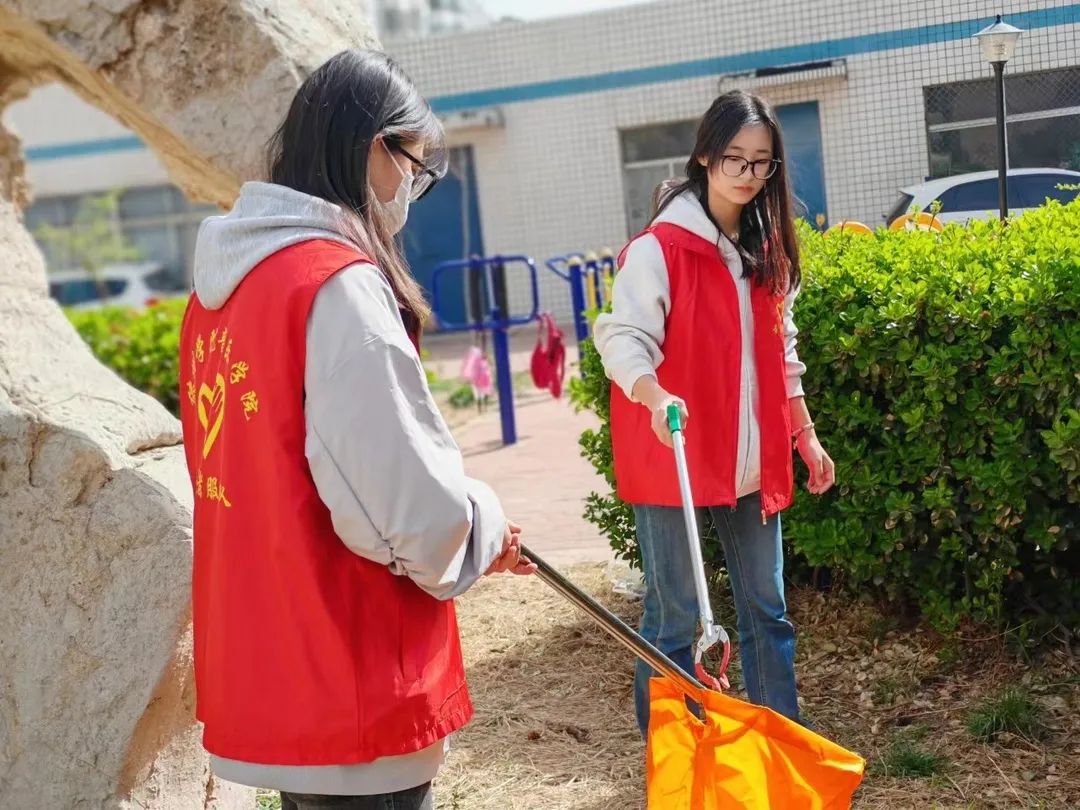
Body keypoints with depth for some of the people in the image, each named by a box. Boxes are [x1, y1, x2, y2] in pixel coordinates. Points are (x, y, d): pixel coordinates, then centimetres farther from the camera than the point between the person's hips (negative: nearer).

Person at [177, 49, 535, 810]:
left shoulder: (224, 282, 6)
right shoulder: (338, 283, -19)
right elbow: (409, 506, -22)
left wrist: (471, 532, 15)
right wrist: (486, 527, 1)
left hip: (266, 673, 8)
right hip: (348, 690, -8)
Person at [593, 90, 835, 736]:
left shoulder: (768, 248, 11)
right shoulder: (661, 247, -11)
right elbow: (622, 336, -19)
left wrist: (806, 435, 18)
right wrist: (657, 398, -37)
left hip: (752, 461, 7)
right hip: (674, 458, -6)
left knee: (768, 609, 13)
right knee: (674, 617, 1)